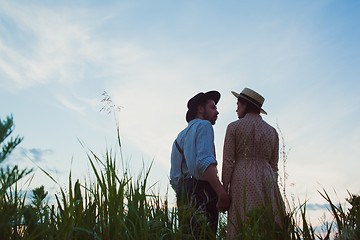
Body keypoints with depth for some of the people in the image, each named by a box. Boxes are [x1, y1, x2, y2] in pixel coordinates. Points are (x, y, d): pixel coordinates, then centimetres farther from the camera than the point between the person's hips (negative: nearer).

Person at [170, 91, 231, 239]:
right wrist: (222, 192, -25)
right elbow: (204, 160, -17)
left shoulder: (180, 136, 28)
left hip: (183, 197, 8)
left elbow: (174, 177, 23)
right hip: (202, 191, -8)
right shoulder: (204, 126, 3)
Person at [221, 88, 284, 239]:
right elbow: (273, 165, 13)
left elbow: (228, 162, -3)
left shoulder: (234, 127, 3)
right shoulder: (272, 131, 15)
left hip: (242, 179, -4)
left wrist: (224, 190, 0)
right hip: (267, 180, 4)